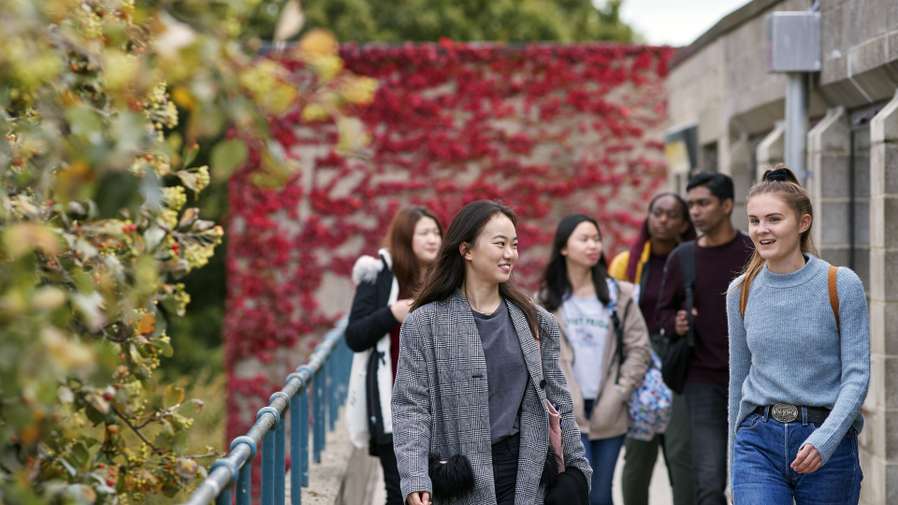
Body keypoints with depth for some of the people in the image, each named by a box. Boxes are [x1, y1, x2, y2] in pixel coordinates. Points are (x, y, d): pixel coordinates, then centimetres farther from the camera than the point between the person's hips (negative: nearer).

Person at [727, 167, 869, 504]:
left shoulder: (842, 285, -5)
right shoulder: (741, 292, 6)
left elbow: (857, 375, -8)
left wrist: (824, 439, -21)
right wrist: (735, 460, 18)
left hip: (829, 444, -2)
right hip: (758, 441, 2)